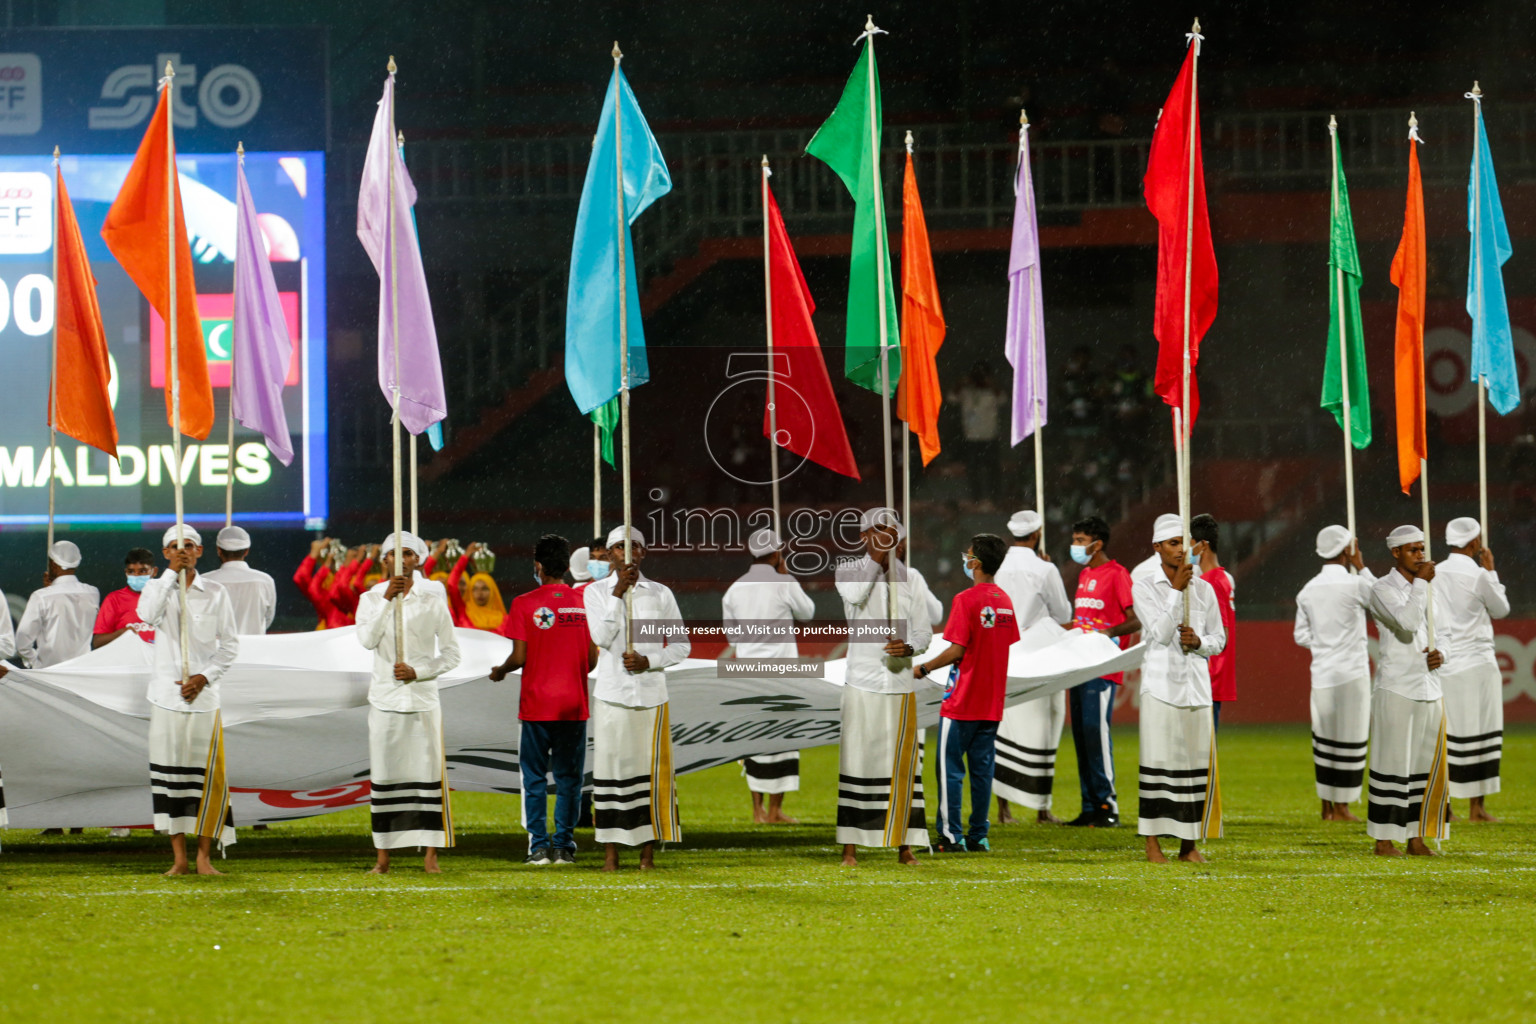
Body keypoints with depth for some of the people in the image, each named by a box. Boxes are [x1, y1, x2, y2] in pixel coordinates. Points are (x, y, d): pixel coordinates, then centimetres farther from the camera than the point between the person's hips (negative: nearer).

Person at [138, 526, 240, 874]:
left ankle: (203, 857, 4)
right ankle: (178, 857, 6)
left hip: (204, 697, 0)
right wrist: (171, 573, -17)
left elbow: (230, 644, 5)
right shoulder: (158, 587, 5)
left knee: (208, 776, -3)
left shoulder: (216, 593, 5)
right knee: (168, 776, 0)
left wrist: (205, 677, -8)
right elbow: (147, 614, -18)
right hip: (166, 695, 0)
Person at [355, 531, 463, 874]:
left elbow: (451, 655, 3)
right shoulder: (371, 599, 5)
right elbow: (366, 640, -13)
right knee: (384, 777, 1)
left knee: (427, 774, -4)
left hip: (423, 696, -1)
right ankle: (383, 855, 6)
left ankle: (431, 854, 0)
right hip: (384, 699, 1)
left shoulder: (433, 602, 4)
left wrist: (418, 671, -11)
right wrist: (388, 598, -17)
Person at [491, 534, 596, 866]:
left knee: (535, 777, 5)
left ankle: (539, 846, 1)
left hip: (537, 705, -2)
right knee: (569, 777, 8)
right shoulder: (585, 602, 1)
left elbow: (519, 657, -9)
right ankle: (564, 846, 6)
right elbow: (593, 658, 4)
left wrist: (499, 672, 11)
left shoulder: (525, 604, -8)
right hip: (575, 704, 2)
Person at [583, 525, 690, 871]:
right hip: (611, 693, -1)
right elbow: (602, 637, -9)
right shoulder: (596, 592, 5)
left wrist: (649, 661, -9)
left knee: (651, 770, -1)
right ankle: (610, 852, 1)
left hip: (651, 692, 1)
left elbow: (681, 645, 8)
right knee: (610, 767, -4)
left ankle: (648, 850, 4)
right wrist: (618, 592, -14)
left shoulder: (661, 594, 8)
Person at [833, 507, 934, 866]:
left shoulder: (909, 579, 10)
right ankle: (850, 847, -3)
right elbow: (855, 595, -20)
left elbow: (924, 630, 9)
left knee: (902, 763, 3)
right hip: (862, 681, -3)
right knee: (858, 760, -5)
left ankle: (903, 844, 9)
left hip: (901, 683, 3)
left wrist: (909, 646, -11)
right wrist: (877, 557, -17)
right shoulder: (849, 569, 3)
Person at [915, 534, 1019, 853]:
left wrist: (924, 669, -4)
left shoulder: (966, 599, -14)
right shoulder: (1004, 600, 7)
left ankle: (951, 835, -2)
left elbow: (956, 650, -17)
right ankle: (978, 836, 9)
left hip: (962, 701, -7)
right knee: (982, 768, 9)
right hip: (992, 703, 7)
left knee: (950, 769, 0)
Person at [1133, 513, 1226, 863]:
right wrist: (1176, 590, -13)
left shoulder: (1204, 589, 10)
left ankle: (1189, 843, 8)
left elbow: (1219, 639, 14)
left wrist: (1199, 642, -7)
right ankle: (1153, 842, -1)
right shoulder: (1144, 589, 1)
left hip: (1197, 685, 3)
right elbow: (1159, 634, -10)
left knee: (1197, 761, 1)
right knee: (1159, 760, -6)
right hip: (1161, 684, -3)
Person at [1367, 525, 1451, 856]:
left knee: (1427, 764, 5)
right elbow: (1407, 623, -23)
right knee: (1392, 763, -5)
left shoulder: (1428, 589, 15)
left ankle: (1417, 838, 11)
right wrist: (1421, 583, -16)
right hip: (1396, 688, -7)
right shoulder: (1383, 589, -6)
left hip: (1429, 688, 7)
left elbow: (1443, 632, 21)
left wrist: (1441, 654, 0)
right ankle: (1384, 839, 0)